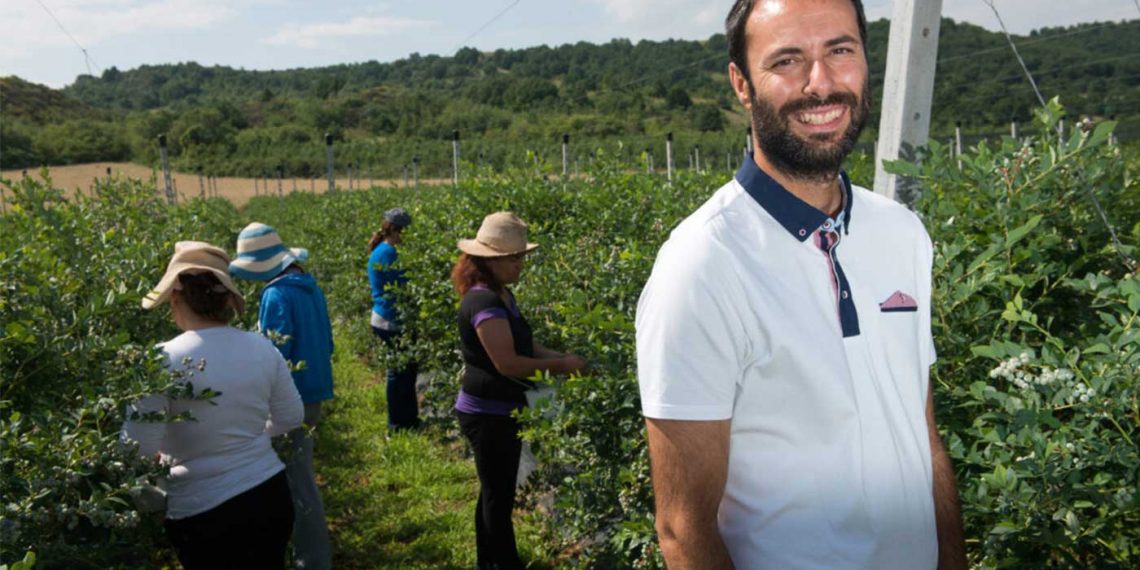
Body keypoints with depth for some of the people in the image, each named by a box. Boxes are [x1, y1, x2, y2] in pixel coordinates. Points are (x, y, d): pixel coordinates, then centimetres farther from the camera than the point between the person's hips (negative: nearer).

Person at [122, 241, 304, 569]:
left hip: (203, 513, -4)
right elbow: (290, 419, 7)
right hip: (270, 495, 4)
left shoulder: (165, 360, -17)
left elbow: (139, 450, -15)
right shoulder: (262, 349, -4)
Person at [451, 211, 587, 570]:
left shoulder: (502, 295, 8)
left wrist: (561, 358, -1)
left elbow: (523, 343, 14)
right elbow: (507, 363, -27)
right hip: (488, 416, -10)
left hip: (498, 413, 10)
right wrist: (558, 365, -18)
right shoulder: (483, 301, -23)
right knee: (499, 497, 3)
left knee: (494, 493, 20)